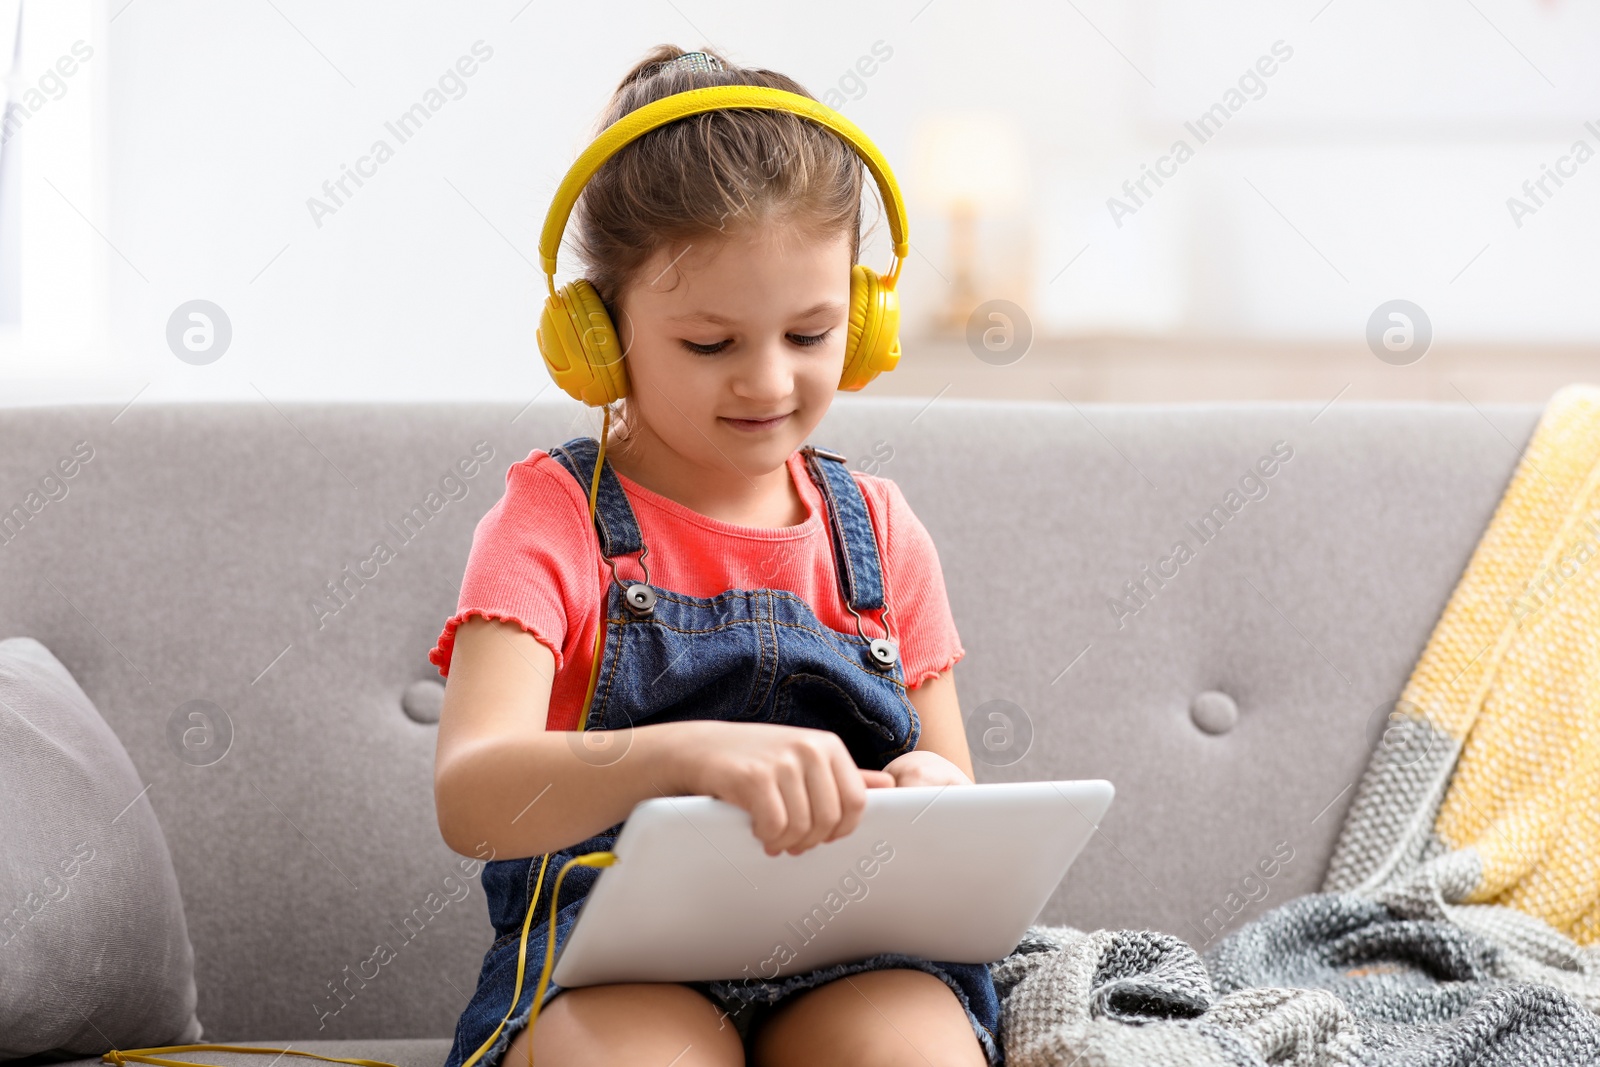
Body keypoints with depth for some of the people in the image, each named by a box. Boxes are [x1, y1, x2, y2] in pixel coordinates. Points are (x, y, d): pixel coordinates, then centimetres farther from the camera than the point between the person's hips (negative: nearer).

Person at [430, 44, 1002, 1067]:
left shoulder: (877, 530, 13)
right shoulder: (554, 519, 0)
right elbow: (470, 800, -17)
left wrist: (933, 799, -9)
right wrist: (681, 754, -36)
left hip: (854, 956, 2)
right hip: (607, 960, -2)